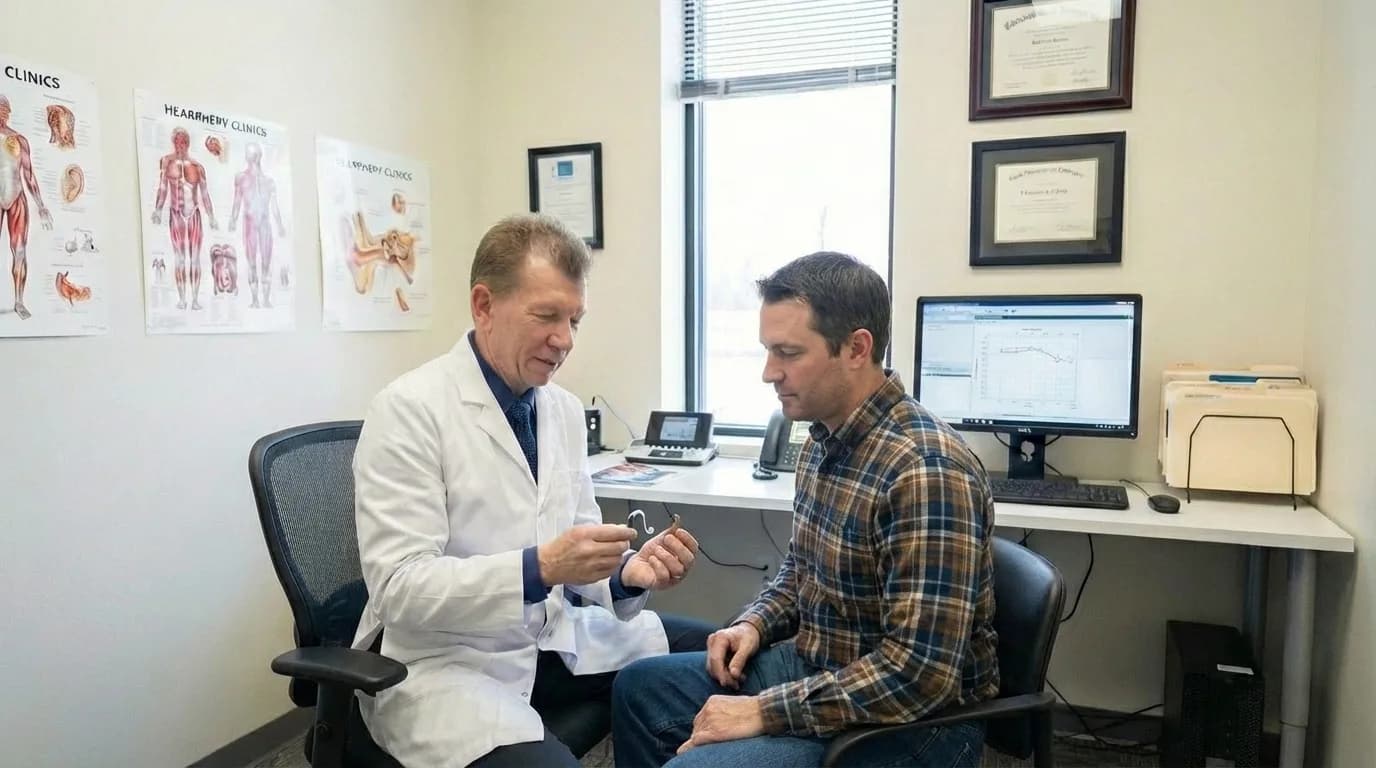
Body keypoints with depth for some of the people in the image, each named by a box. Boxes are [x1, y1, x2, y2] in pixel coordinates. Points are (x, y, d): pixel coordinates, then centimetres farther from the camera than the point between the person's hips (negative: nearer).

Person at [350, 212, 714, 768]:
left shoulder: (565, 409, 5)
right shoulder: (408, 409, -15)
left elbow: (572, 556, 8)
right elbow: (399, 588, -20)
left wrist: (626, 572, -13)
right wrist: (540, 567, -32)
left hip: (555, 638, 7)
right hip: (446, 659, -6)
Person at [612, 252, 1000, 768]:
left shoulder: (925, 471, -28)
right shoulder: (823, 439, 1)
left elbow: (920, 673, -30)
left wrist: (763, 712, -25)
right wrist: (756, 624, -1)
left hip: (911, 718, -9)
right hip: (814, 666, 9)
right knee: (639, 687, 15)